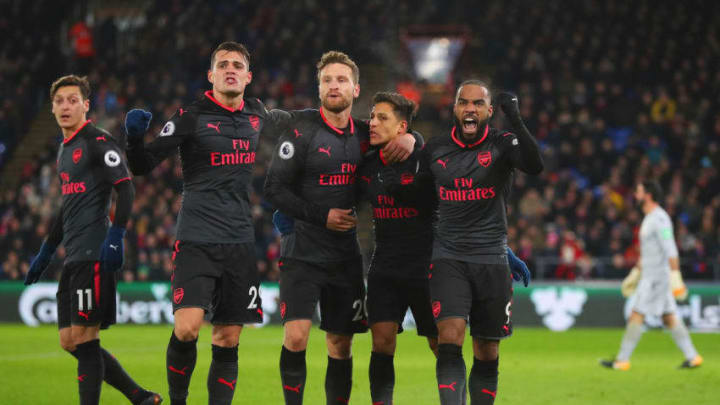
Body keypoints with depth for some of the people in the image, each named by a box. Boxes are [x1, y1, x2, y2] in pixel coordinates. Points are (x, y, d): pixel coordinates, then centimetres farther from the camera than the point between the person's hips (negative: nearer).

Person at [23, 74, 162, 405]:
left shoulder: (98, 142, -7)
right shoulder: (64, 149, 20)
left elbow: (125, 188, -15)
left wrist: (115, 237, -23)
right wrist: (46, 252, 30)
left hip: (94, 255, -9)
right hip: (73, 258, 9)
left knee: (83, 339, -9)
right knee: (70, 342, 9)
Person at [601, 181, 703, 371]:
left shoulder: (659, 218, -15)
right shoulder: (650, 218, 17)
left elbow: (670, 250, -23)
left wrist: (675, 277, -29)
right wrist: (635, 274, 28)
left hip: (657, 277, -10)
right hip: (649, 275, 10)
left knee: (636, 315, -8)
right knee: (669, 318, 9)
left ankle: (622, 360, -7)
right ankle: (692, 357, 8)